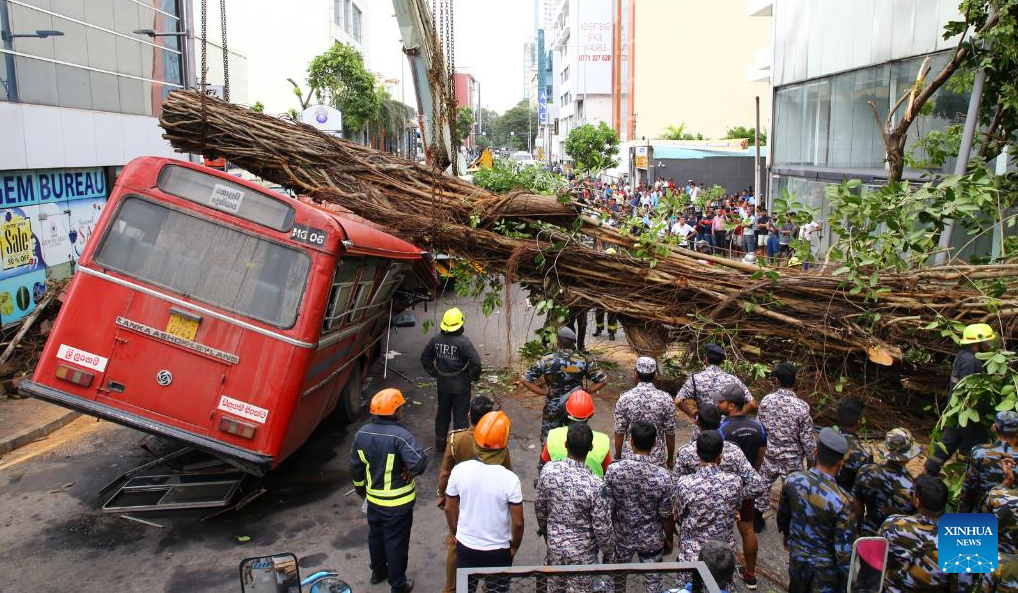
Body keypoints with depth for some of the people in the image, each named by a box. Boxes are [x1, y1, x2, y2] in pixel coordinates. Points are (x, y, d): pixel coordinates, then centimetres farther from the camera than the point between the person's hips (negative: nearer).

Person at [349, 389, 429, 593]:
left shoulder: (362, 433, -6)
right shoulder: (399, 436, -28)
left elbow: (355, 467, 5)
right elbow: (419, 462, -37)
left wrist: (360, 489, 20)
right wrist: (410, 471, -14)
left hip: (373, 498, 6)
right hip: (398, 502, -6)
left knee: (375, 535, 25)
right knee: (396, 541, 10)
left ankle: (378, 571, 46)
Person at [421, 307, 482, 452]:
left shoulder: (436, 340, -5)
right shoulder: (463, 342, -21)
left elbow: (425, 357, 5)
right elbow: (476, 362, -25)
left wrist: (434, 373, 13)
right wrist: (473, 377, -8)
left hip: (442, 385, 5)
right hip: (461, 386, -5)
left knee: (442, 413, 20)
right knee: (460, 416, 8)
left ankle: (440, 444, 32)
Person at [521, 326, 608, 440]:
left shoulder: (547, 360, -14)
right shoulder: (582, 361, -10)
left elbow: (525, 379, -14)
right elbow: (603, 380, -6)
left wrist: (543, 392, -8)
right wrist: (586, 391, -1)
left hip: (553, 409, -1)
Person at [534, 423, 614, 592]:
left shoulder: (548, 470, -20)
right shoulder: (596, 485, -31)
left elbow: (539, 506, -3)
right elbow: (602, 526, -19)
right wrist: (607, 552, 0)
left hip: (555, 542, 3)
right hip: (583, 551, -3)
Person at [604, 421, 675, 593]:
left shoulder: (613, 470, -22)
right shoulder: (662, 476, -24)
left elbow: (608, 508, -11)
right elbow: (666, 516, -13)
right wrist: (669, 539, 6)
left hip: (622, 536, 1)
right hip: (652, 540, -1)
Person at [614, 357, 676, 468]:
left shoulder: (624, 399, -10)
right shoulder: (665, 399, -10)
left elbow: (619, 433, -6)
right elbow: (670, 433, -3)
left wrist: (618, 457, 8)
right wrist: (670, 458, 10)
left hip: (630, 458, 0)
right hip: (657, 459, 0)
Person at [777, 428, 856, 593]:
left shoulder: (792, 480, -18)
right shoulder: (843, 502, -32)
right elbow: (844, 549, -22)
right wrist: (849, 579, -6)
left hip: (797, 557, 4)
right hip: (826, 566, -4)